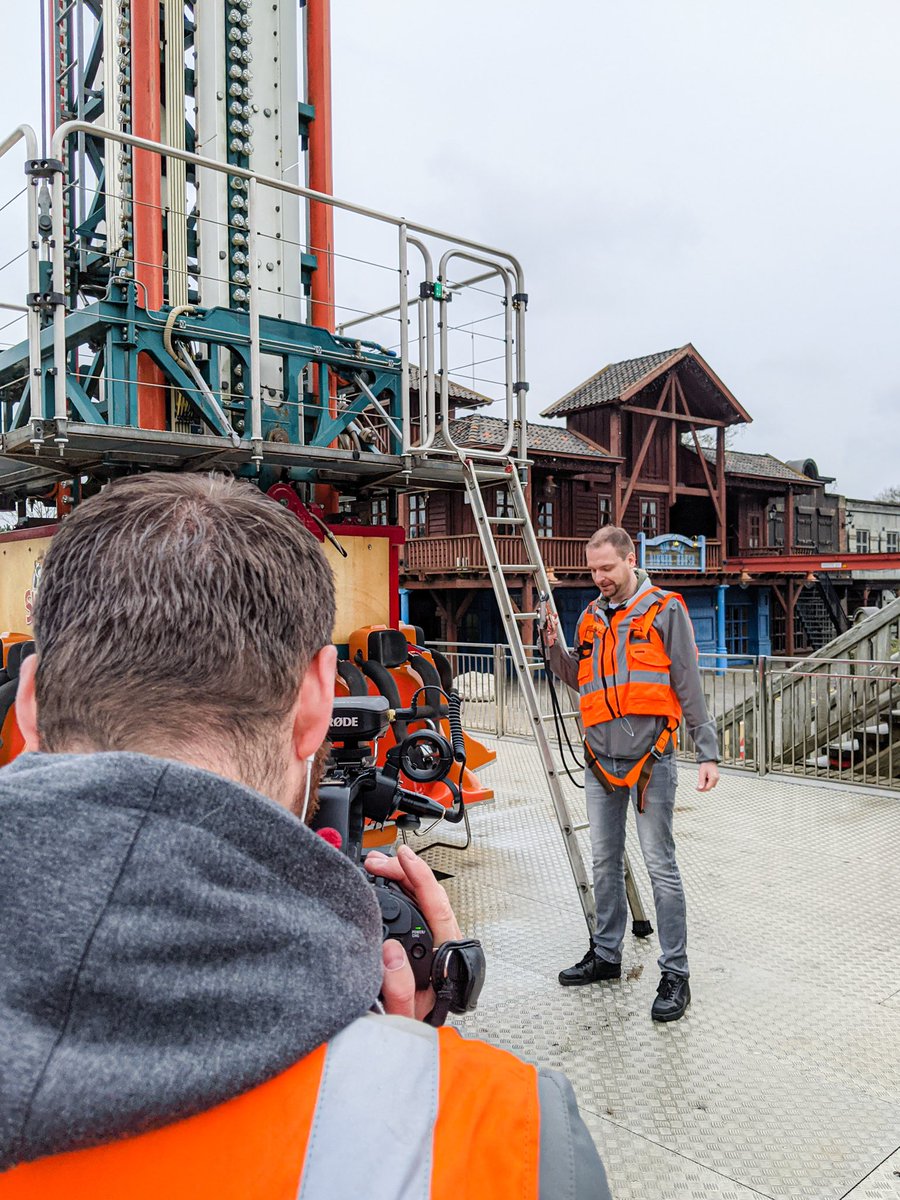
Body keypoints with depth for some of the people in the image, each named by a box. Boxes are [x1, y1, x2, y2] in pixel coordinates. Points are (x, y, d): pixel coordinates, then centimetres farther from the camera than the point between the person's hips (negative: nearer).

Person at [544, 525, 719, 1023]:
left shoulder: (664, 610, -3)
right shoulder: (590, 617, 13)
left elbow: (690, 686, -4)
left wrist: (707, 752, -8)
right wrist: (555, 649, 2)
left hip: (649, 757, -6)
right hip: (601, 758, 6)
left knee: (660, 865, -2)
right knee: (605, 862, 15)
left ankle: (675, 973, 9)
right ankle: (605, 954, 29)